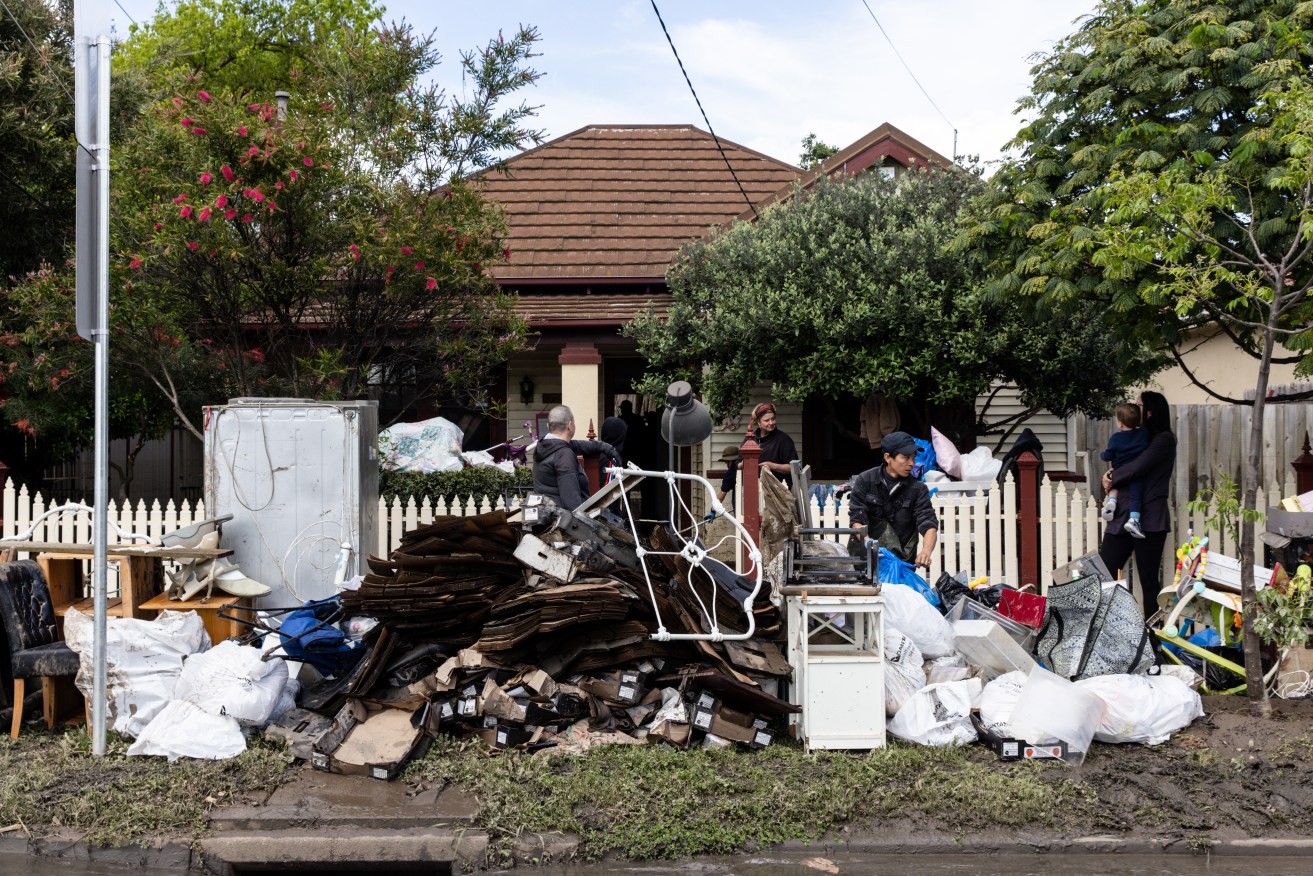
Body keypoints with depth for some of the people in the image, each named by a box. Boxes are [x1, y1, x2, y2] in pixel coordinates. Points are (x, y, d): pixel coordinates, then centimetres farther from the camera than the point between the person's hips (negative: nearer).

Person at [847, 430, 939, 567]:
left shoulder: (917, 489, -2)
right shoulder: (865, 480, -3)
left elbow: (929, 525, -11)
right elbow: (856, 519, -8)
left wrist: (926, 551, -32)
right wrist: (866, 540, -29)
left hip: (902, 558, 1)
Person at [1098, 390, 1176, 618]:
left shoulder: (1164, 439, -4)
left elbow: (1138, 467, -16)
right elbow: (1122, 464, 23)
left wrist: (1112, 478, -2)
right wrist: (1112, 476, 1)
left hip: (1149, 520, -7)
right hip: (1122, 516, 7)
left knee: (1148, 581, -2)